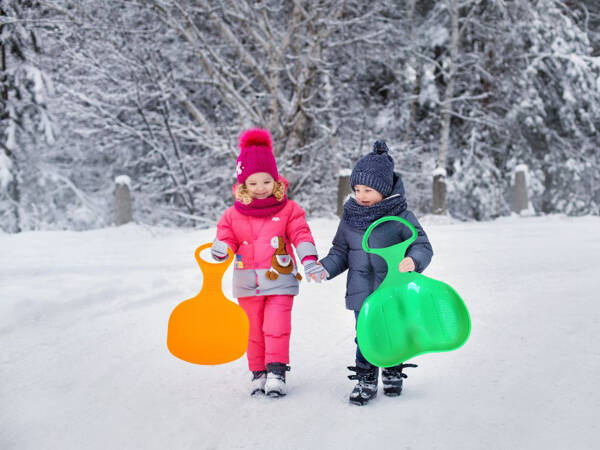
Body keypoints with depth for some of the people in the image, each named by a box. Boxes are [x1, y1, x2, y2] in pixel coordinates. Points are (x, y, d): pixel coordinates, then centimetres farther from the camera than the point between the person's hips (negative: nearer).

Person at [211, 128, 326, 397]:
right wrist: (220, 249, -22)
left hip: (280, 281, -2)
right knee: (254, 330, 9)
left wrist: (310, 262, -17)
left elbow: (301, 236, -5)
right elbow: (226, 237, 2)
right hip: (248, 283, 2)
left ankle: (276, 372, -5)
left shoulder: (288, 210, 0)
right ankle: (258, 374, 19)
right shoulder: (233, 215, 5)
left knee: (277, 327, -10)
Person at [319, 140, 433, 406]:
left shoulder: (401, 218, -9)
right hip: (362, 293, 2)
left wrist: (413, 260, -31)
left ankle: (393, 374, 32)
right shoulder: (349, 220, 3)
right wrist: (325, 268, -3)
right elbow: (340, 252, 13)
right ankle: (365, 379, 12)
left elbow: (422, 246, -10)